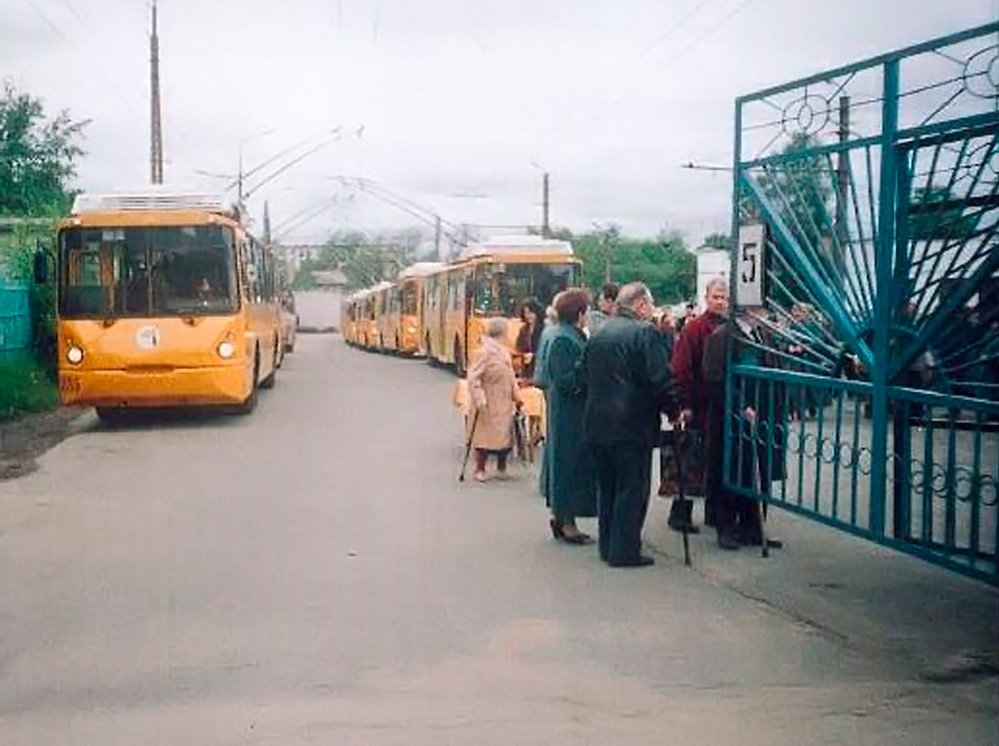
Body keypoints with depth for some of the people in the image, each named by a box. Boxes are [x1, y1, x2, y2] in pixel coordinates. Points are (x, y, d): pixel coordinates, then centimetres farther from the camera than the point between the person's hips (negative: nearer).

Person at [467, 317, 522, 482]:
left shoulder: (504, 351, 10)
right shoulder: (484, 352, -14)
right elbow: (473, 377, -17)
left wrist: (516, 397, 16)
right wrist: (479, 399, -23)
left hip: (505, 403, 7)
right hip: (489, 404, -7)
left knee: (506, 435, 8)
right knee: (485, 435, -1)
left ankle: (501, 468, 21)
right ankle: (480, 469, 11)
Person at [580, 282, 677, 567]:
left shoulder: (599, 333, 9)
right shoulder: (646, 333, -11)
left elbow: (583, 376, 12)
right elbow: (660, 379, -17)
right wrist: (673, 408, -4)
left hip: (597, 423, 7)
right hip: (632, 424, -7)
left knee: (607, 487, 16)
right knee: (632, 488, 1)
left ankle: (608, 545, 22)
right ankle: (625, 551, 2)